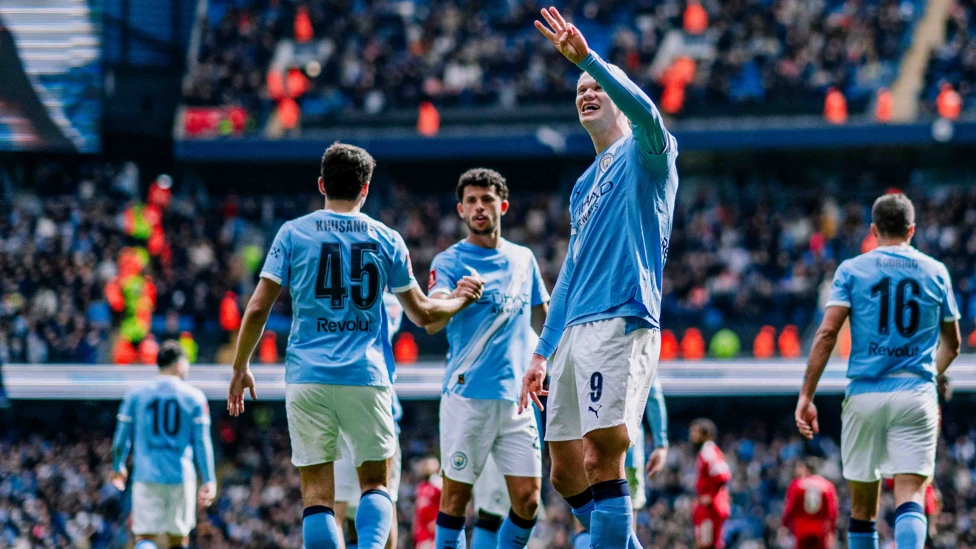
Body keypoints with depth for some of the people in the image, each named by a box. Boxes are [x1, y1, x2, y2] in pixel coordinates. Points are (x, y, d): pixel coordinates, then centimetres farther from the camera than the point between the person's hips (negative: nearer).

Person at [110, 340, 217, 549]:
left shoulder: (135, 395, 3)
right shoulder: (194, 397, 1)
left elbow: (121, 438, 7)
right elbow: (202, 443, -1)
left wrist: (118, 468, 25)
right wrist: (209, 481, 3)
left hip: (146, 477, 0)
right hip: (182, 477, 0)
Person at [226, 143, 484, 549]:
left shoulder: (293, 233, 4)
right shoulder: (386, 239, 7)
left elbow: (258, 309, 1)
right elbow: (421, 313, 15)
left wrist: (240, 367, 13)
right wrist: (460, 300, 34)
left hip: (307, 376, 0)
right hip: (367, 378, 0)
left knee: (317, 491, 2)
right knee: (375, 483, 10)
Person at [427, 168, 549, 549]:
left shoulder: (524, 259, 14)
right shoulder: (449, 262, -1)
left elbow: (543, 320, 28)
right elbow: (431, 322, -18)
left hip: (517, 397, 4)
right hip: (467, 394, -4)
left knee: (528, 500, -2)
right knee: (456, 496, -4)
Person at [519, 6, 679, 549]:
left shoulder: (644, 154, 3)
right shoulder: (585, 186, 27)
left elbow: (645, 111, -22)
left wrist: (587, 58, -31)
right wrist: (542, 353, 26)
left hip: (621, 323, -9)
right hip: (576, 330, 9)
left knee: (603, 457, -18)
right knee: (566, 471, 6)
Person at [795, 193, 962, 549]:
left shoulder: (852, 270, 4)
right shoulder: (935, 272, 10)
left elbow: (827, 333, -7)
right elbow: (951, 345, 20)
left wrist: (806, 396, -5)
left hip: (864, 394, 0)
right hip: (916, 394, 0)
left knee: (862, 507, 10)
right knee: (910, 498, -10)